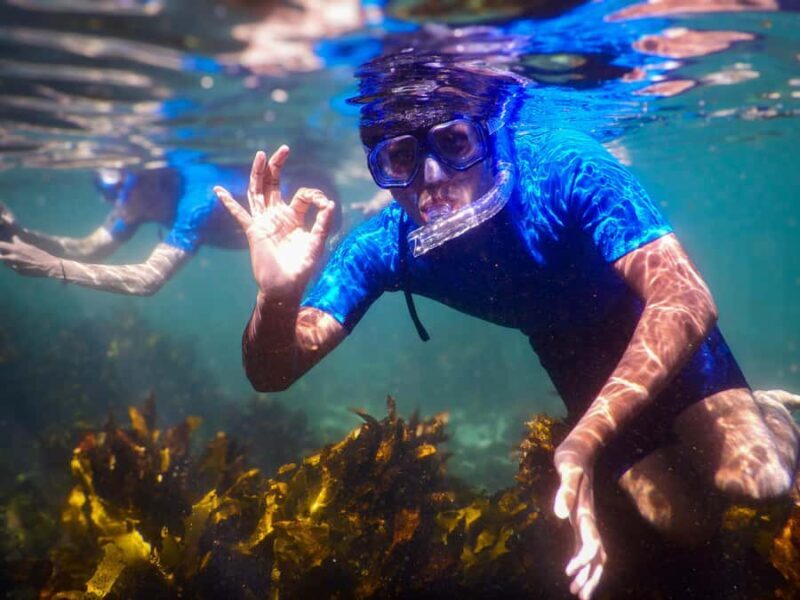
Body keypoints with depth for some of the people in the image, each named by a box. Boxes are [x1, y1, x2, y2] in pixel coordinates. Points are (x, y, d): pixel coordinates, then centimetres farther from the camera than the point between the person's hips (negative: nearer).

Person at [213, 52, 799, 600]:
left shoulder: (564, 167, -39)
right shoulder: (384, 247, -27)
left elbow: (685, 300, -44)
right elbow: (273, 374, -26)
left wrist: (586, 440, -57)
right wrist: (277, 296, -50)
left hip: (662, 333, -3)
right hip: (569, 352, 3)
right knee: (682, 522, 3)